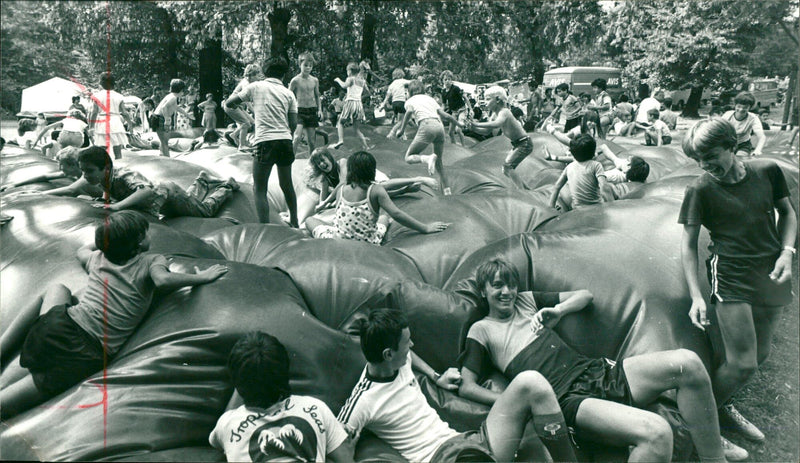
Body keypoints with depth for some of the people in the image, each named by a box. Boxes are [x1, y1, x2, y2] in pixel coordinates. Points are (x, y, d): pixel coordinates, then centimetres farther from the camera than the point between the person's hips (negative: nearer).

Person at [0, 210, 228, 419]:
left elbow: (81, 251, 45)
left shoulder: (97, 257, 20)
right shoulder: (151, 261, 4)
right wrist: (201, 277, -7)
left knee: (57, 289, 36)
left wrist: (109, 238, 57)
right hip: (88, 356, -4)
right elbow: (163, 280, -20)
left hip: (60, 327, 4)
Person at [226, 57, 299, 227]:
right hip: (285, 141, 4)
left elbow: (229, 103, 9)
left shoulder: (256, 87, 5)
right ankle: (294, 222, 34)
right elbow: (293, 123, 7)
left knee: (259, 189, 2)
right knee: (287, 184, 22)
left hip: (265, 141, -4)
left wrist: (235, 95, 30)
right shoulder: (288, 93, 12)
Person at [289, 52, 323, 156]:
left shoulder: (315, 80, 8)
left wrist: (320, 109, 8)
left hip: (312, 111, 4)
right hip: (299, 111, -4)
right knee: (297, 138, -19)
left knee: (311, 141, 5)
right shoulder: (295, 80, -4)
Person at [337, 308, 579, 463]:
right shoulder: (363, 401, -10)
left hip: (470, 441, 9)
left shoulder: (400, 361, 12)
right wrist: (347, 435, -25)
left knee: (530, 382, -13)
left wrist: (436, 377, 33)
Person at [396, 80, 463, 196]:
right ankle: (447, 191, 10)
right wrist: (459, 124, 32)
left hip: (426, 126, -5)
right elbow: (445, 115, 22)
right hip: (439, 126, 5)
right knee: (439, 162, 18)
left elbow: (409, 112, -2)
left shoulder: (410, 100, 16)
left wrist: (401, 130, 2)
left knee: (409, 157, 3)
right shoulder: (430, 98, 28)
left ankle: (428, 158, -28)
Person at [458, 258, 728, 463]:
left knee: (688, 364, -16)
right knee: (657, 432, -33)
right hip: (567, 398, -6)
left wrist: (557, 311, 6)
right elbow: (466, 386, 2)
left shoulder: (526, 301, 23)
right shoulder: (482, 330, 10)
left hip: (596, 372, 6)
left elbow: (584, 295, 28)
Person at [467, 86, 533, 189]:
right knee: (506, 171, 12)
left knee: (508, 166, -23)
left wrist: (476, 124, -47)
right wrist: (472, 127, 0)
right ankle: (526, 189, 25)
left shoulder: (504, 112, -23)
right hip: (516, 144, 10)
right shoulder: (496, 114, 6)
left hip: (524, 144, -10)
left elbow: (496, 124, -44)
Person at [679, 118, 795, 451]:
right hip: (731, 278, -5)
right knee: (742, 364, -9)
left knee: (759, 355, 11)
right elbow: (688, 243, -6)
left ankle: (719, 405, 32)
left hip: (771, 278, 5)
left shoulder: (766, 171, 2)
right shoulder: (701, 189, -8)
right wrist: (696, 296, -14)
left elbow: (787, 213, 16)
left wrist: (786, 252, -2)